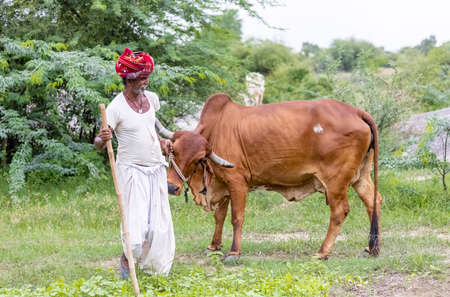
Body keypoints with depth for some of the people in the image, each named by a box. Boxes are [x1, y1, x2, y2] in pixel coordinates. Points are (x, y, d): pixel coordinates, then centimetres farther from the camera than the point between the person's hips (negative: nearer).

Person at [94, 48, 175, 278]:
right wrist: (103, 139, -38)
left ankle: (156, 268, 23)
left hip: (156, 168, 6)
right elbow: (97, 143, -17)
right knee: (136, 222, -13)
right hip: (131, 170, -6)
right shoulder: (116, 108, -14)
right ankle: (126, 260, 12)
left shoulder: (151, 99, 5)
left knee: (158, 222, 7)